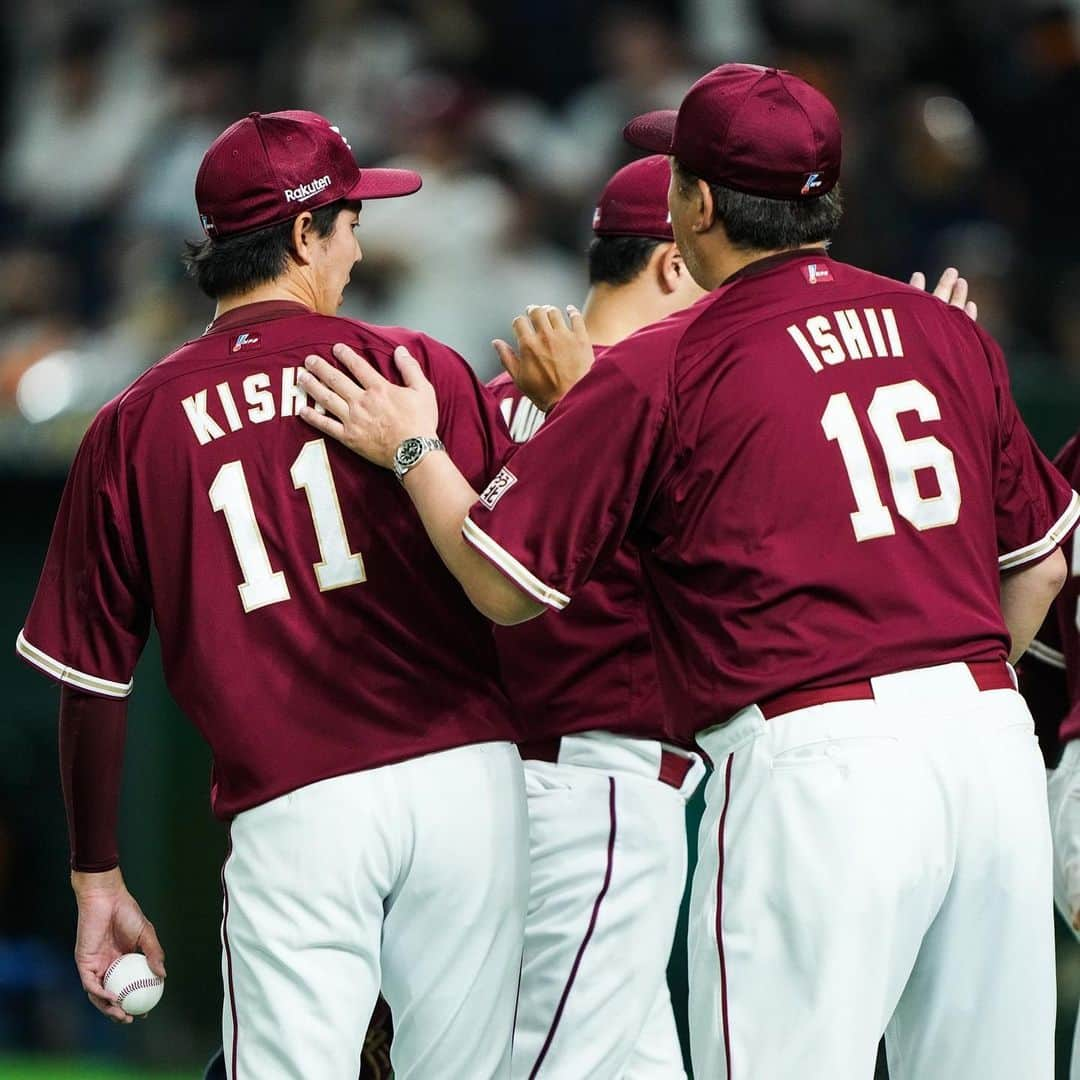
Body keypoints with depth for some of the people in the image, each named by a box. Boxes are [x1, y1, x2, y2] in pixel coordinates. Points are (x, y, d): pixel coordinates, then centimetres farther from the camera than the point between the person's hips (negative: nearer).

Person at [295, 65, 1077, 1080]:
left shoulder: (654, 371, -3)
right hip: (995, 745, 6)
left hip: (815, 766, -6)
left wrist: (413, 452, 18)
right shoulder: (946, 331, 13)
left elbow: (503, 584, 2)